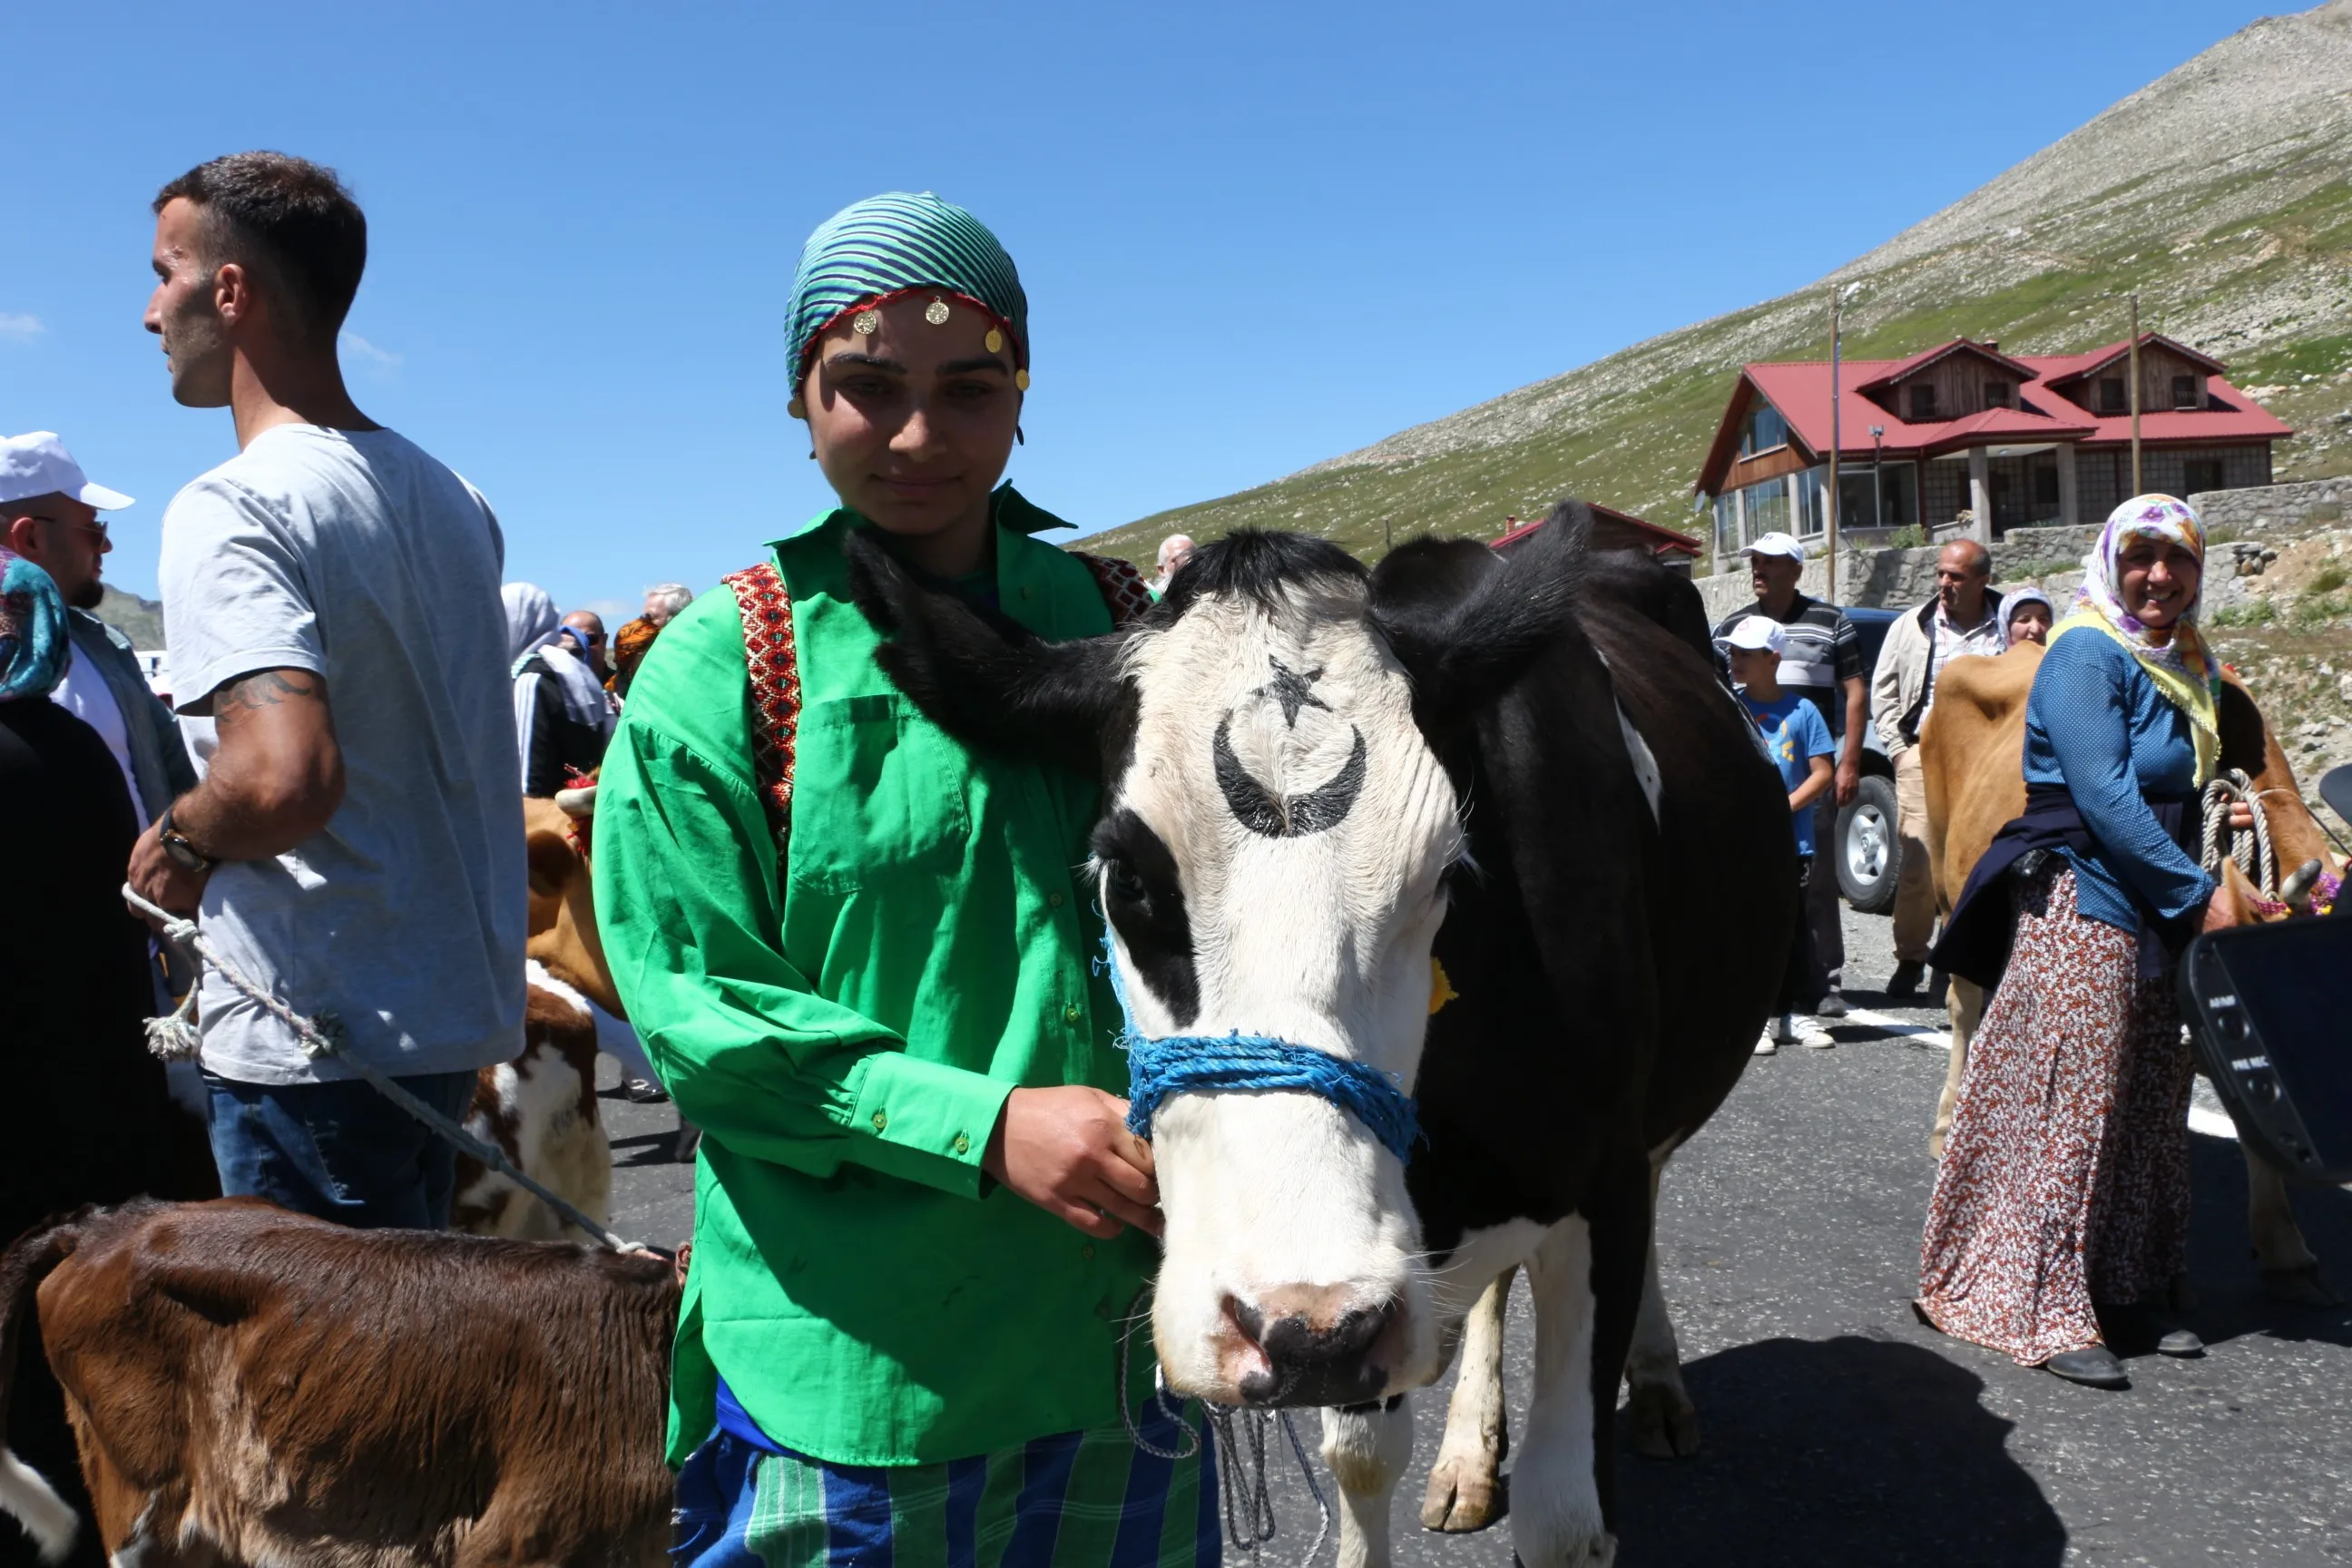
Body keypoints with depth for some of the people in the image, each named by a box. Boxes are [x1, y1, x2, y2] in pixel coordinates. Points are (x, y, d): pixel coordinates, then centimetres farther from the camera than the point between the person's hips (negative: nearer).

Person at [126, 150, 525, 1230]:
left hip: (317, 1036, -8)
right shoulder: (450, 495, 11)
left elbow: (286, 775, -30)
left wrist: (180, 840, -10)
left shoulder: (229, 510, -16)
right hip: (465, 1010, 8)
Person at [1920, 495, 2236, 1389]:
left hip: (2154, 913, 9)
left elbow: (2177, 797, 19)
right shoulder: (2086, 657, -11)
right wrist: (2199, 896, -16)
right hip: (2081, 905, -9)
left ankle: (2127, 1296, 21)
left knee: (2148, 1109, 11)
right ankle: (2045, 1311, -1)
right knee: (2067, 1109, -6)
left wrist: (2197, 891, 4)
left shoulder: (2182, 668, 15)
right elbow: (2105, 798, -19)